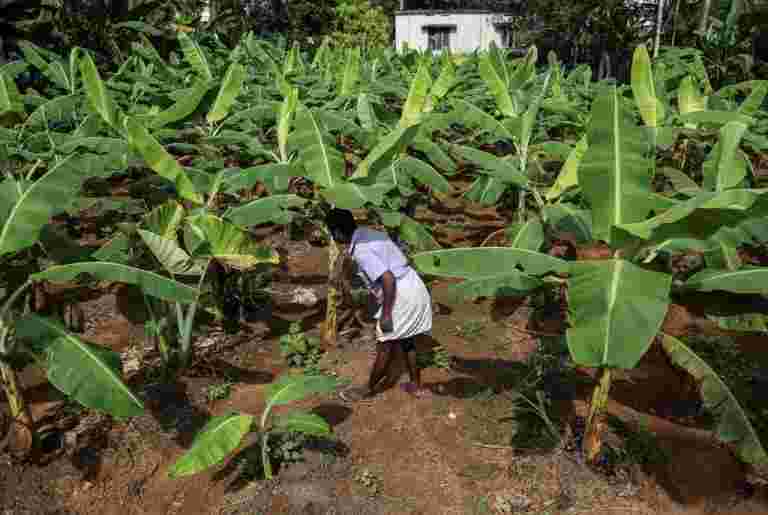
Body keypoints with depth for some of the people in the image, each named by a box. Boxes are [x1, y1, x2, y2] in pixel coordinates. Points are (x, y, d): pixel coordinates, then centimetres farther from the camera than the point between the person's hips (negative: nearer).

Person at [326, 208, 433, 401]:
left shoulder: (361, 251, -20)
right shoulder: (369, 234, 9)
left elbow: (388, 279, -26)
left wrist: (386, 314, -18)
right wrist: (375, 291, 29)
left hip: (403, 296, -9)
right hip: (414, 289, 9)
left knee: (386, 346, 8)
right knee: (406, 340, 24)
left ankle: (369, 389, 25)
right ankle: (416, 385, 36)